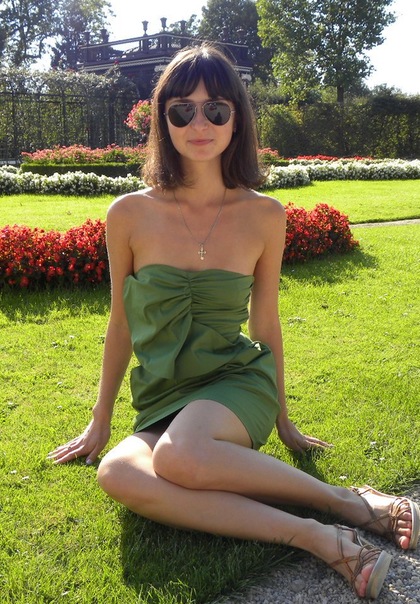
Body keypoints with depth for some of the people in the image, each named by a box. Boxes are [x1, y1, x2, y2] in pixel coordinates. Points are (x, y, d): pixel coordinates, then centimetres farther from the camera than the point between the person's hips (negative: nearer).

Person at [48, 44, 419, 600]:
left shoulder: (264, 215, -4)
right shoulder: (130, 214, -4)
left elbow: (266, 323, 7)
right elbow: (121, 326, 7)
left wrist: (283, 421, 16)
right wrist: (100, 423, 15)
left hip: (238, 383, -2)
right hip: (161, 398, 2)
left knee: (179, 456, -36)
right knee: (118, 475, -32)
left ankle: (350, 502, -17)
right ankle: (314, 537, -28)